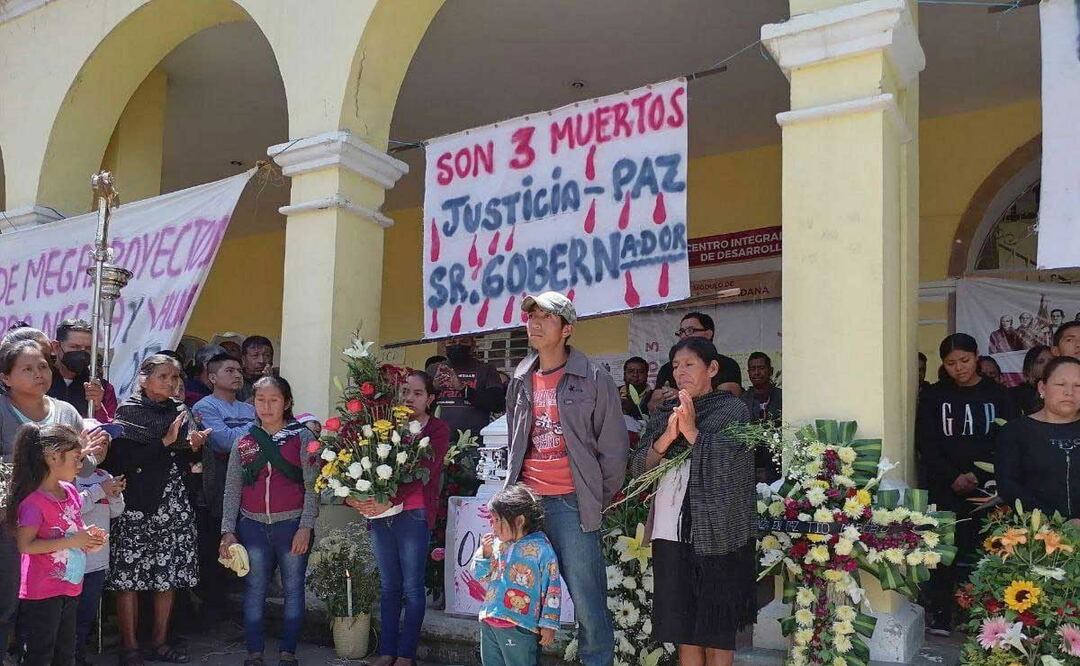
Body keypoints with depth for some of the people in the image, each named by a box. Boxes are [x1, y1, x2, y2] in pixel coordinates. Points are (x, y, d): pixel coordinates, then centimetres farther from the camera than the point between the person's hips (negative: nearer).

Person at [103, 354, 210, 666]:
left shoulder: (178, 411, 12)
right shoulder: (128, 410, -4)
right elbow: (123, 460, -15)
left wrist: (193, 446, -4)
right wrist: (165, 441, -16)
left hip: (172, 505, 5)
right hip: (135, 504, -5)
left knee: (168, 575, 7)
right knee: (128, 577, -2)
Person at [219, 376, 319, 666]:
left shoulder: (302, 437, -1)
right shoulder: (245, 442, 7)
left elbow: (312, 486, -5)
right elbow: (232, 489, 8)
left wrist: (305, 527, -11)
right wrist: (228, 531, 1)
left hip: (292, 525, -2)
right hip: (253, 525, 2)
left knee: (293, 590, 5)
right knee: (254, 592, 6)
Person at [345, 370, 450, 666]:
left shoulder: (437, 430, -1)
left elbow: (423, 473, -14)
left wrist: (390, 501, -25)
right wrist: (351, 496, -18)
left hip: (413, 514, -4)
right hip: (380, 513, 4)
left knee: (412, 586, 2)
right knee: (388, 585, 11)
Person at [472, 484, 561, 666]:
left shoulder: (541, 548, -9)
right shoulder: (497, 544, 8)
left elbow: (552, 588, -7)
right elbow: (481, 576, 16)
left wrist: (549, 624, -8)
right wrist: (485, 553, -2)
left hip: (518, 626, -6)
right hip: (489, 622, 6)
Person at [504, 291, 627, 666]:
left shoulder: (594, 380, -2)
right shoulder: (520, 383, 13)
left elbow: (614, 449, -1)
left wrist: (599, 500, 1)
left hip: (571, 505, -5)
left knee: (587, 601, -4)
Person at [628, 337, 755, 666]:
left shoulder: (733, 410, 2)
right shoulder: (664, 413, 14)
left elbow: (728, 465, -11)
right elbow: (638, 468, 4)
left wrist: (691, 431, -13)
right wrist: (667, 436, -11)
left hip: (716, 535, -4)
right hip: (670, 531, 4)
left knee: (717, 631, 3)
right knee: (683, 629, 8)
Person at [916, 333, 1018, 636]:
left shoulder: (997, 394, 8)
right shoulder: (933, 396, 8)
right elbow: (926, 445, 3)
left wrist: (979, 478, -11)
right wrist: (954, 477, -9)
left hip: (988, 487, 0)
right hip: (946, 488, 0)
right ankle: (941, 614, 3)